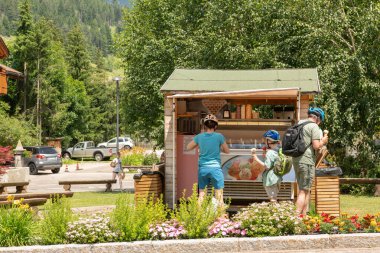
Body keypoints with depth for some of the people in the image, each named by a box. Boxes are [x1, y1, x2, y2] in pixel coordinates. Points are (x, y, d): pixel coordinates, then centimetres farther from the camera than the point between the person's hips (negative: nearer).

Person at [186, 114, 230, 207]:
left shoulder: (199, 137, 1)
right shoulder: (219, 136, -6)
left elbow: (188, 147, 15)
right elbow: (227, 151, 5)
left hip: (202, 168, 3)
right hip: (215, 168, -3)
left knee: (201, 195, 10)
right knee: (219, 196, 1)